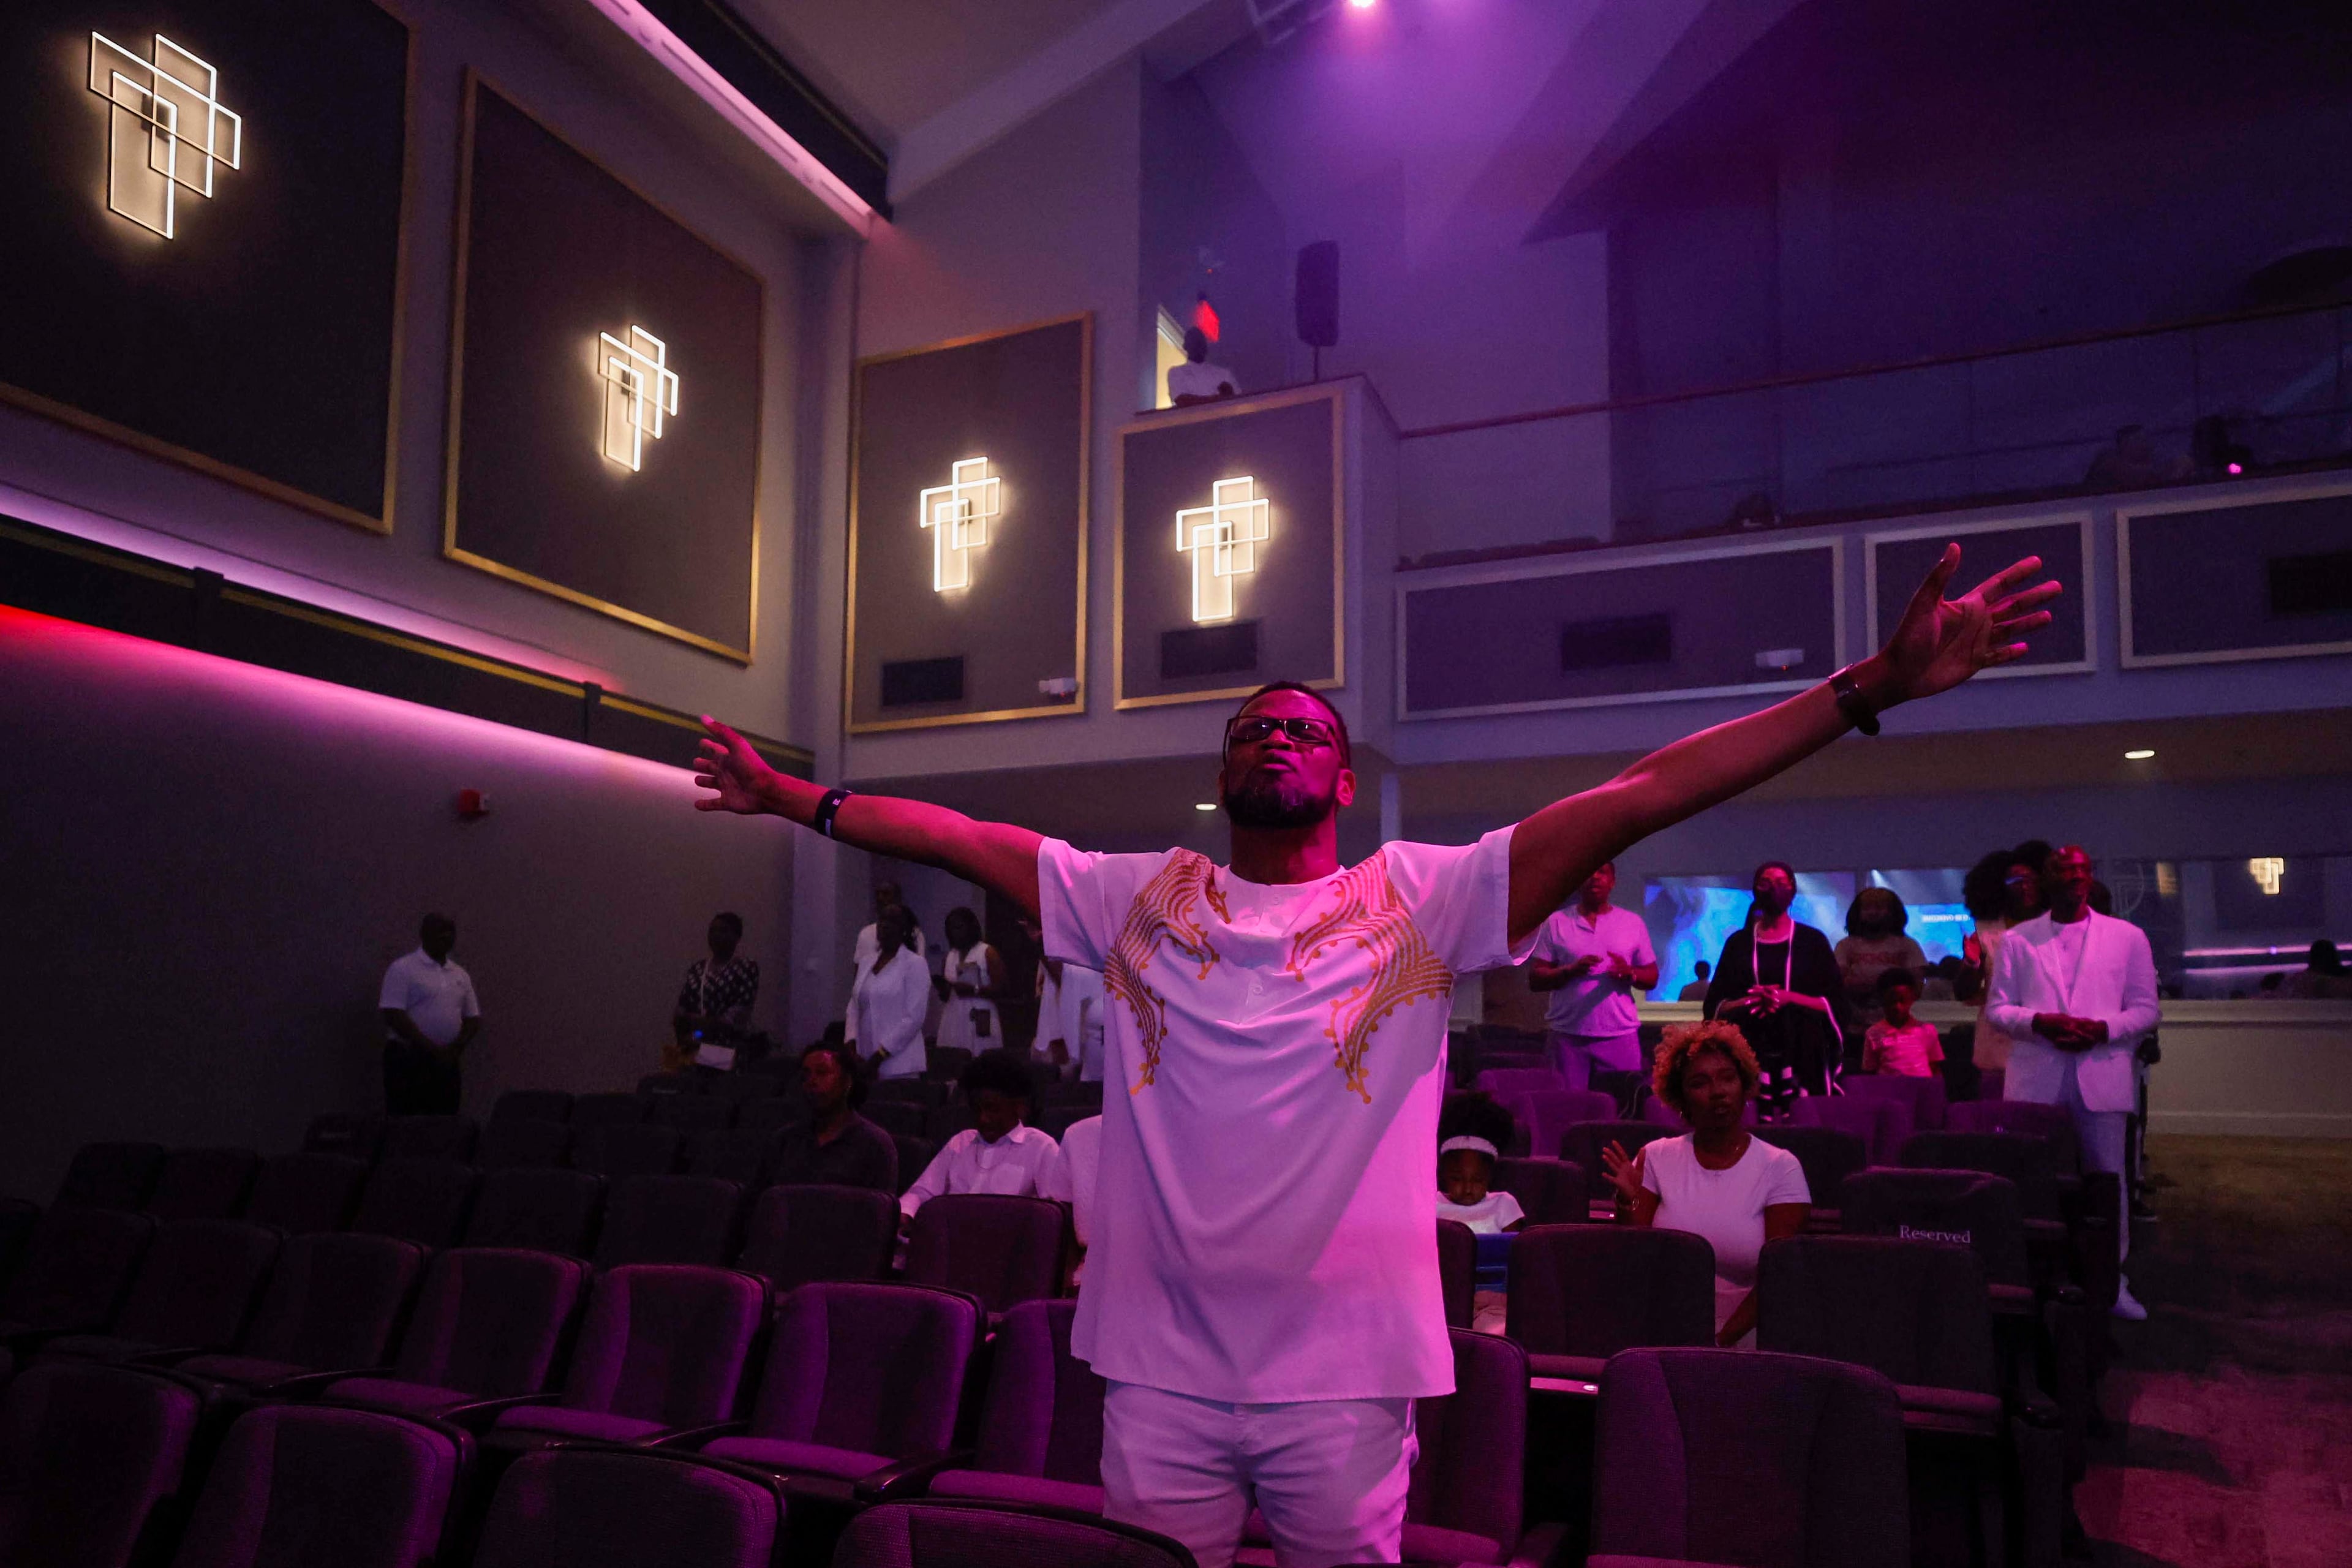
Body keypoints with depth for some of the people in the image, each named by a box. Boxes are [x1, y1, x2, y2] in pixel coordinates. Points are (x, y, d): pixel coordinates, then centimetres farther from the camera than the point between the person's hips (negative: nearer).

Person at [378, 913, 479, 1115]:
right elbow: (393, 1015, -14)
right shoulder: (403, 969, -5)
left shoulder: (461, 975, 13)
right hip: (407, 1058, -6)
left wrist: (456, 1047, -6)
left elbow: (473, 1019, 13)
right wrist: (431, 1048, -17)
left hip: (446, 1061, 6)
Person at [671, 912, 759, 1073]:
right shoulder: (696, 969, 17)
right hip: (693, 1049, 5)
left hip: (728, 1051, -5)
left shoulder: (746, 969, 0)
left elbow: (738, 1017, -7)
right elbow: (681, 1009, 12)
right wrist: (682, 1038, -5)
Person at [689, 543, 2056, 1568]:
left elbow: (1643, 796, -11)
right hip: (1160, 1364, 2)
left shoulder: (1424, 900, -3)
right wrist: (798, 799, 10)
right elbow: (966, 839, 9)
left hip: (1346, 1368, -1)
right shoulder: (1139, 900, 4)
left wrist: (1872, 687, -16)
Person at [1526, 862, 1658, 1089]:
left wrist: (1630, 973, -11)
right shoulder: (1556, 923, 7)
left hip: (1621, 1033, 1)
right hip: (1567, 1034, -1)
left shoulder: (1633, 923, 12)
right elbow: (1535, 980, 3)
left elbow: (1652, 978, 11)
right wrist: (1570, 970, -15)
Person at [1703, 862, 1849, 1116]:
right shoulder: (1739, 942, 11)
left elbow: (1835, 1003, 4)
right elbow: (1715, 1006, 8)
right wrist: (1749, 1001, -12)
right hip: (1750, 1054, 1)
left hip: (1802, 1053, 0)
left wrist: (1790, 998, -12)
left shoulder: (1812, 940, 8)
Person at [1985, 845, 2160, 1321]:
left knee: (2109, 1179, 2)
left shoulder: (2128, 937, 8)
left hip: (2101, 1079, 0)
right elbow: (1997, 1008, 7)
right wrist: (2040, 1022, -12)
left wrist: (2102, 1028, -12)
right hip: (2036, 1080, 0)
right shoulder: (2018, 940, 9)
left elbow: (2145, 1010, 6)